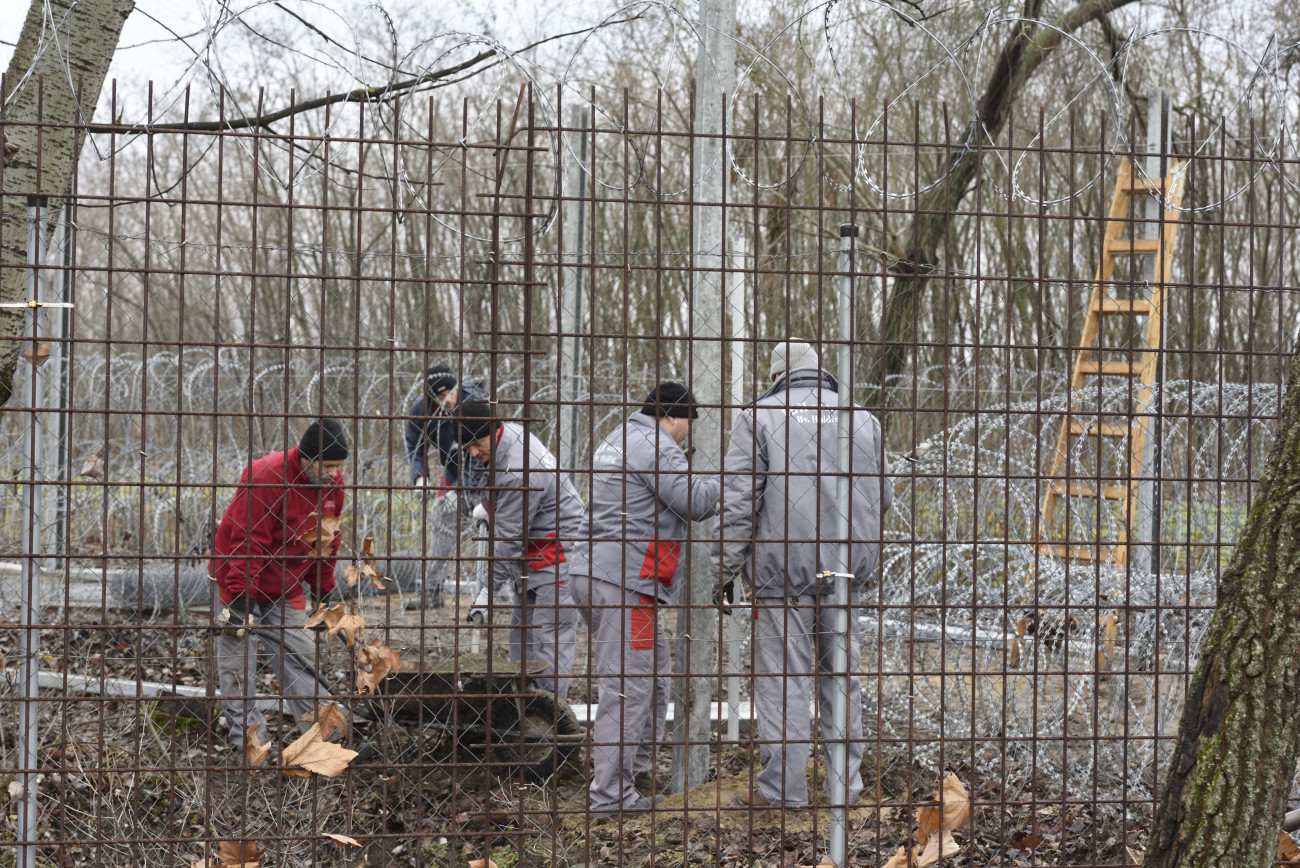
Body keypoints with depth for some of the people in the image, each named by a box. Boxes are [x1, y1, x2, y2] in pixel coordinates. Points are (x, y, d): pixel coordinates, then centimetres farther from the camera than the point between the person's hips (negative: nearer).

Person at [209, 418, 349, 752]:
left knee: (302, 659, 6)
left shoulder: (332, 484, -3)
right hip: (242, 585, -6)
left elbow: (326, 540, 10)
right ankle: (249, 744, 5)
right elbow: (246, 542, -26)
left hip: (286, 590, 6)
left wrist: (324, 592, 12)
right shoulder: (265, 478, -26)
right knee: (237, 664, -1)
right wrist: (241, 598, -26)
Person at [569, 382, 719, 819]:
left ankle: (638, 766, 27)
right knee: (627, 688, -9)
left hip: (595, 572, 11)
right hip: (623, 581, -11)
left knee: (655, 672, 21)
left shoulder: (618, 440, 22)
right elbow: (696, 502, -15)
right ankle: (610, 795, -10)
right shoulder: (656, 447, -11)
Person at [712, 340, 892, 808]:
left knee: (782, 675, -1)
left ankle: (782, 787, 1)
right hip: (847, 568, 4)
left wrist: (727, 567, -2)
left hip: (783, 567, -4)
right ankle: (847, 782, 15)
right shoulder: (863, 419, 12)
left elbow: (738, 500, -6)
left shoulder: (760, 416, -1)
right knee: (841, 673, 12)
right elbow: (883, 497, 18)